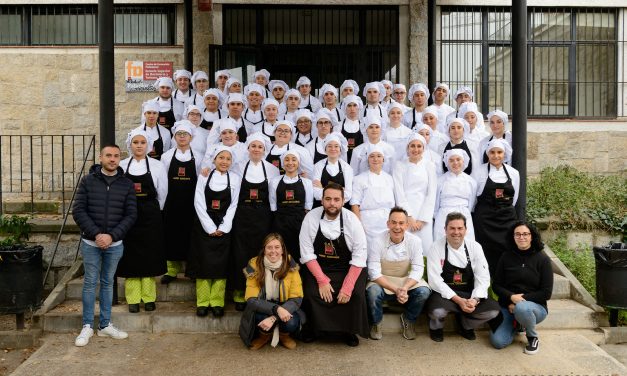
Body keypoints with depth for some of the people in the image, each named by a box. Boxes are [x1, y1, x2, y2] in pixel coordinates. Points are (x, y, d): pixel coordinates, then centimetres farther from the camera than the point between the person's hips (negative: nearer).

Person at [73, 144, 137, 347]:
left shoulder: (127, 184, 1)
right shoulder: (88, 181, -1)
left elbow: (131, 215, -1)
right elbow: (78, 211, -5)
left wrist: (112, 236, -12)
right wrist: (96, 234, -15)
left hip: (115, 244, 1)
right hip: (90, 243, -1)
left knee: (108, 283, 11)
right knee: (90, 283, 5)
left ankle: (105, 325, 21)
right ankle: (87, 326, 16)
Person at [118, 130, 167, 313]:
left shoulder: (157, 166, 2)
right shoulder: (122, 166, 4)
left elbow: (162, 194, 6)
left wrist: (152, 211, 11)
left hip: (150, 216, -1)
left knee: (150, 256, 4)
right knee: (130, 257, 4)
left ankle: (149, 298, 16)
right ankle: (133, 299, 14)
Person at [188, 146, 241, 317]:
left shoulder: (235, 178, 3)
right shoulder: (204, 176, 1)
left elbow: (233, 205, 1)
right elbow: (199, 203, -4)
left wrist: (223, 228, -9)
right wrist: (210, 228, -10)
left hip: (224, 227, 1)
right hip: (204, 225, 0)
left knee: (221, 264, 1)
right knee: (203, 263, 0)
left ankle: (217, 302, 8)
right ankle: (202, 302, 8)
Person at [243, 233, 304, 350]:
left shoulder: (290, 266, -14)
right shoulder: (254, 266, -14)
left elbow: (296, 299, -16)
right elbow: (251, 300, -17)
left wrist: (273, 318, -29)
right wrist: (276, 309, -33)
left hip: (286, 307, 0)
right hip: (263, 308, 0)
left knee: (291, 323, -31)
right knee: (261, 317, -33)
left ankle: (284, 335, 7)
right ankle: (264, 335, 4)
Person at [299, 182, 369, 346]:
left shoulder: (352, 220, -14)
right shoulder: (311, 218, -12)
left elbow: (359, 257, -13)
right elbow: (307, 253, -10)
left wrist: (347, 288, -19)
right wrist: (322, 280, -18)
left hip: (347, 269, 0)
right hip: (317, 268, 1)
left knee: (356, 295, -21)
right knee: (310, 293, -21)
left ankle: (348, 330, 8)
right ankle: (315, 327, 9)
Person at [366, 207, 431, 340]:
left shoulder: (415, 241, -11)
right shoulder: (377, 242, -17)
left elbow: (417, 270, -12)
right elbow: (374, 273, -18)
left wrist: (405, 288, -30)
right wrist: (395, 289, -30)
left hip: (407, 281, 2)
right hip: (382, 281, -2)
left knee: (423, 291, -26)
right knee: (372, 292, -33)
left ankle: (408, 319, 5)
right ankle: (376, 322, 0)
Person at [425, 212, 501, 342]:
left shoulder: (475, 247, -2)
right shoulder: (437, 247, -10)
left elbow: (483, 277, -4)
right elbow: (435, 279, -15)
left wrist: (474, 300, -21)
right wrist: (458, 300, -23)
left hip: (469, 294, 3)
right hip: (445, 294, -3)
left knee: (493, 310, -21)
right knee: (437, 311, -35)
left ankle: (465, 325, 13)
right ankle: (436, 327, 6)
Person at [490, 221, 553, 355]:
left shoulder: (542, 259, -4)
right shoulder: (506, 257, 2)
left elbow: (546, 293, -7)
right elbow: (496, 285, 3)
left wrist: (522, 299, -16)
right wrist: (511, 297, -16)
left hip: (535, 306, -2)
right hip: (508, 307, 3)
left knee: (521, 308, -39)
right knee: (497, 342, -18)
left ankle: (533, 338, -5)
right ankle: (516, 324, 17)